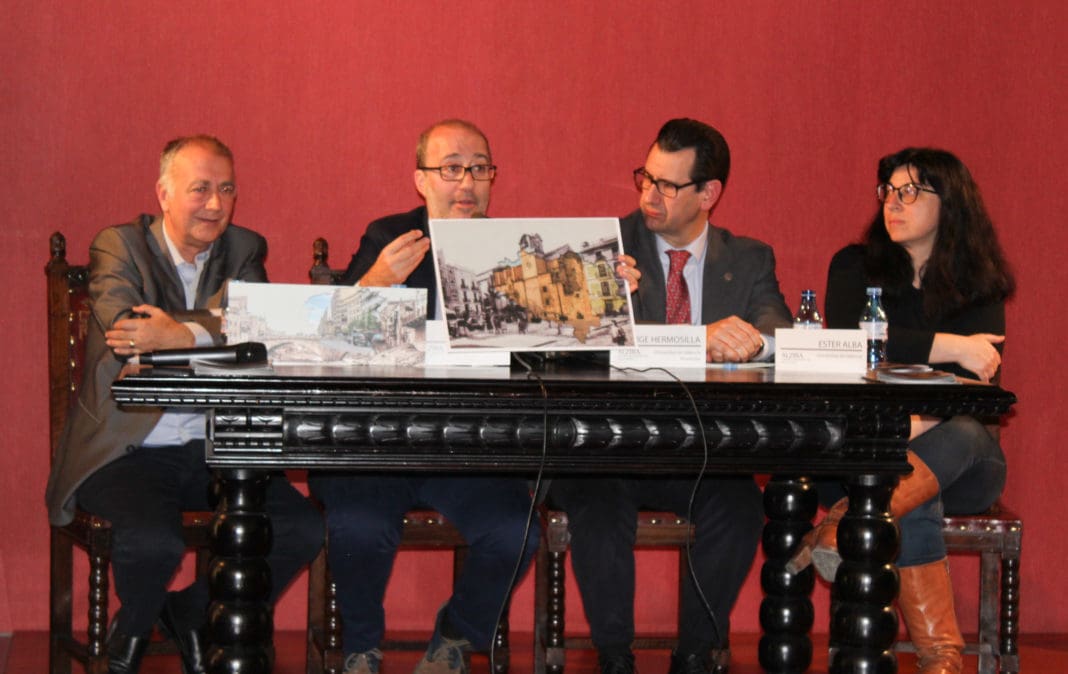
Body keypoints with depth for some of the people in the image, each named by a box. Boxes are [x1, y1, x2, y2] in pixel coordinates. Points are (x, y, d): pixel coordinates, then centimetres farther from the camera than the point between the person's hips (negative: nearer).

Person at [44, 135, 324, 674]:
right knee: (153, 541, -32)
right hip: (128, 448, -4)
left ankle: (193, 612, 12)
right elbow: (128, 337, -19)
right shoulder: (118, 246, 0)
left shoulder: (244, 251, 11)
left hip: (215, 448, 5)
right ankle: (131, 629, 6)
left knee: (303, 530, -14)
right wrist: (213, 330, -26)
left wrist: (181, 334, -27)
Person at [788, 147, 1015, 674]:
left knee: (960, 433, -38)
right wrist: (948, 347, -16)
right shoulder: (856, 267, 7)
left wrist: (918, 421, -30)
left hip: (962, 457, 0)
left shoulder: (979, 286, 5)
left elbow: (979, 375, -11)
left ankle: (845, 528, -58)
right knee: (916, 506, -37)